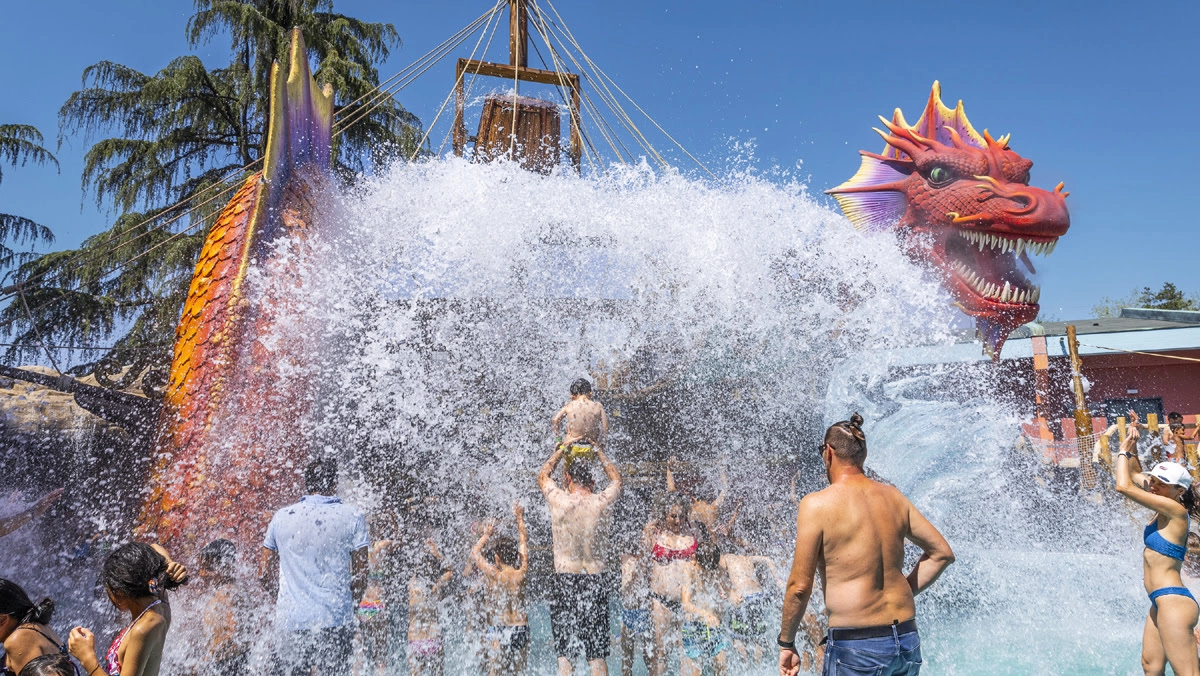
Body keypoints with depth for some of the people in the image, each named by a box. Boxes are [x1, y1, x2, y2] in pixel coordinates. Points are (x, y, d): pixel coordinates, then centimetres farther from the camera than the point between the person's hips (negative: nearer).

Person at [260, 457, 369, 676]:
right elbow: (360, 576, -4)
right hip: (334, 619, -3)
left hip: (291, 619, 3)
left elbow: (264, 575, 10)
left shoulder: (281, 517, 6)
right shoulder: (352, 517, -3)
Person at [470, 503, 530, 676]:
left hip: (501, 631, -4)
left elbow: (475, 553, 10)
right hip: (522, 629, 4)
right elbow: (524, 544, 16)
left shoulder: (493, 574, -6)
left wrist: (486, 535, 23)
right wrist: (519, 518, 25)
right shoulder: (521, 573, 2)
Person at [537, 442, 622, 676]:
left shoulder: (560, 500, -5)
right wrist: (600, 452, 32)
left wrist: (560, 451, 28)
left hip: (564, 579, -1)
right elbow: (616, 478, 22)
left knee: (563, 652, 5)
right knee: (597, 654, 7)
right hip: (595, 580, 2)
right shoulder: (603, 502, -1)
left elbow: (542, 476, 17)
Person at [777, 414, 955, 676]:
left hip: (855, 647, -6)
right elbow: (942, 553, 15)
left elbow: (800, 586, -11)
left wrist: (786, 643, 1)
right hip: (908, 640, 6)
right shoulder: (894, 496, 7)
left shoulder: (817, 504, -10)